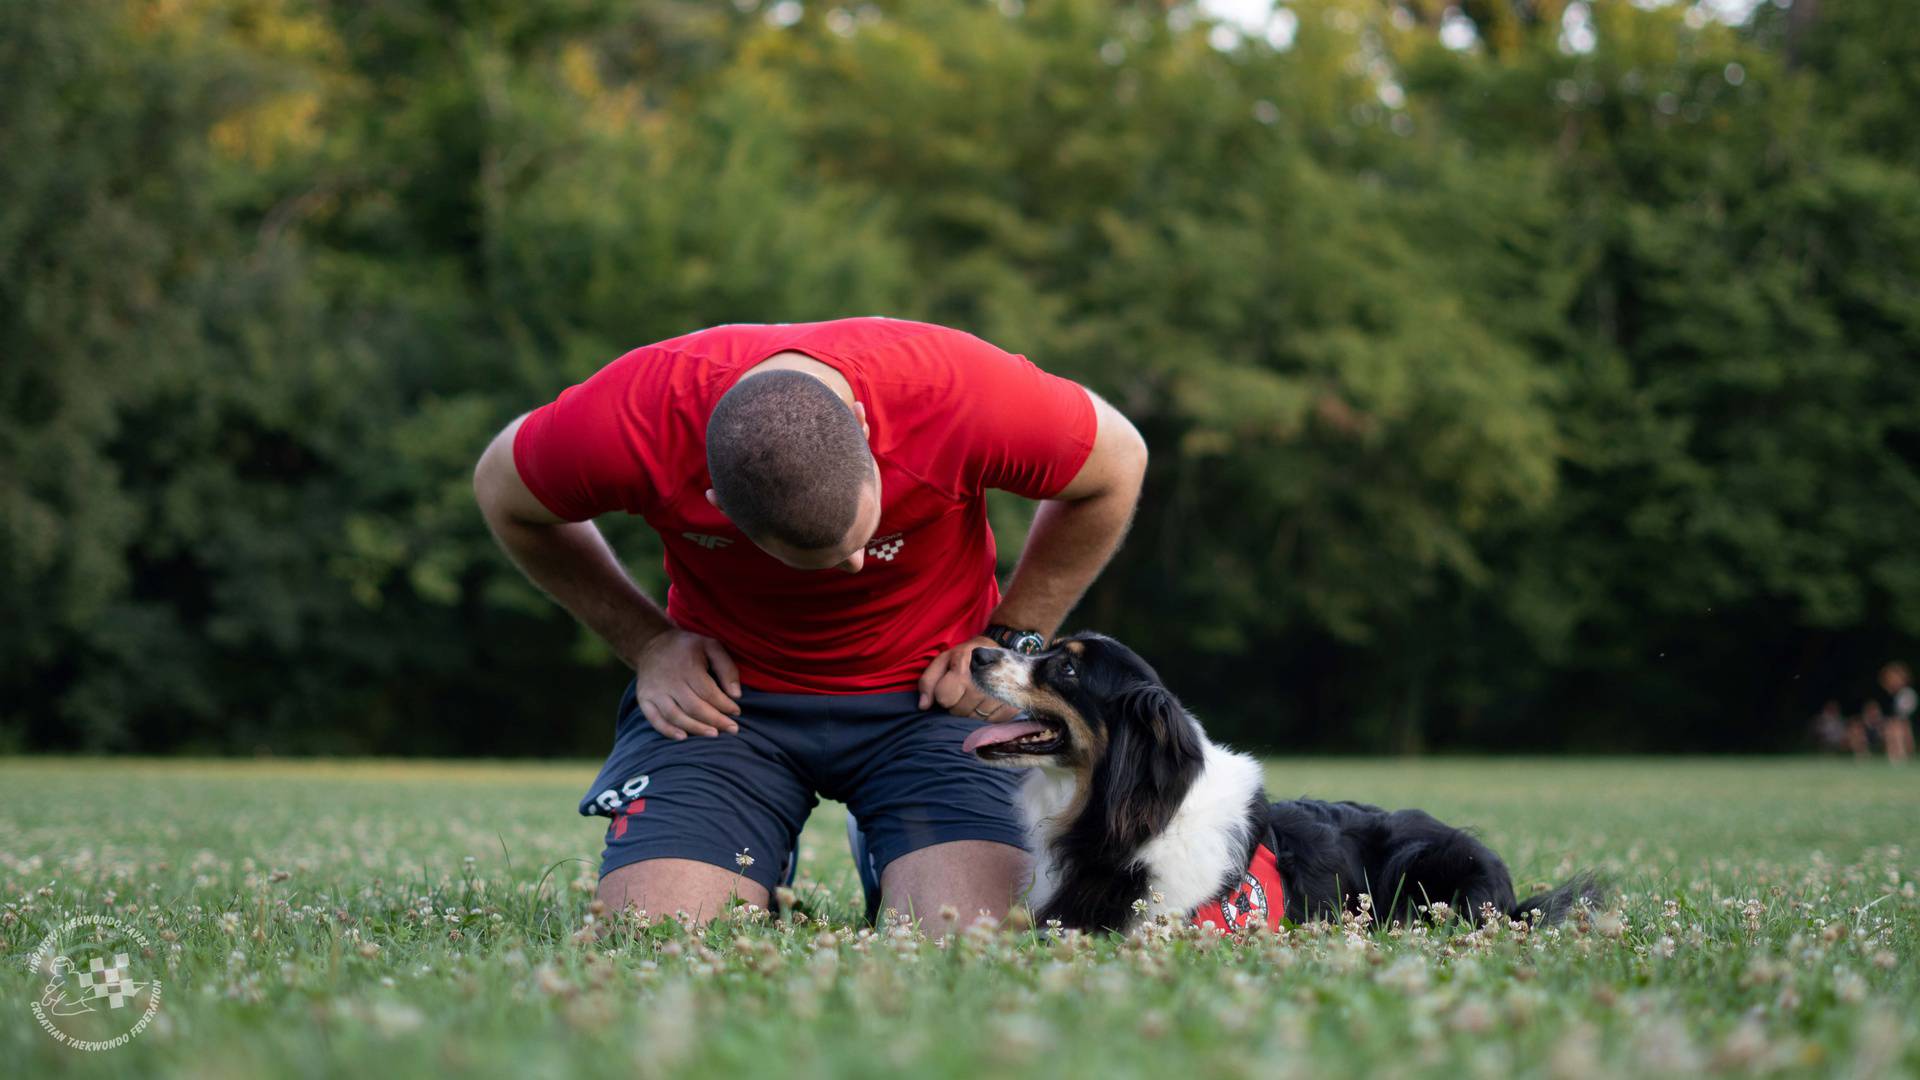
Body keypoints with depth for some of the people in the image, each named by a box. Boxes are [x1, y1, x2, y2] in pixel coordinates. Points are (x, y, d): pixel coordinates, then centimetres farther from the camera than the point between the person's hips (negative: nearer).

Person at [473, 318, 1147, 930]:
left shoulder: (962, 392, -29)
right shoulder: (628, 419, -28)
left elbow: (1116, 464, -6)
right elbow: (504, 494, -2)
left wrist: (1014, 639, -5)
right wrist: (648, 644, -6)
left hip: (925, 692, 0)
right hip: (730, 692, 1)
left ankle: (894, 873, 16)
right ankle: (758, 881, 18)